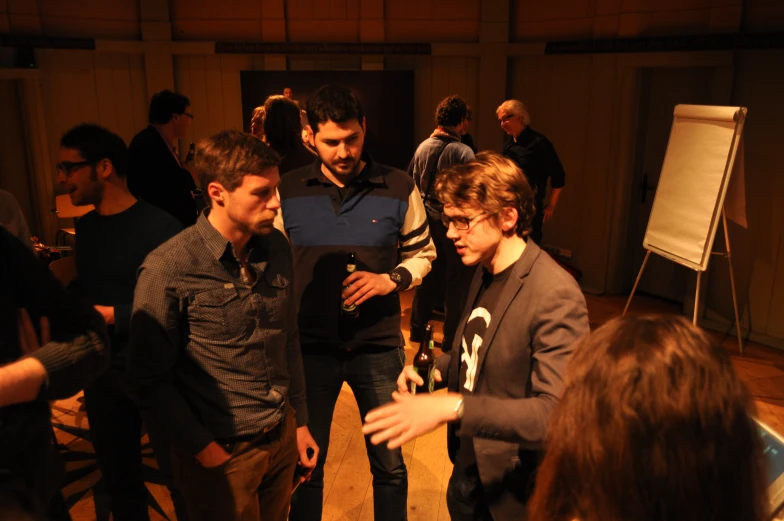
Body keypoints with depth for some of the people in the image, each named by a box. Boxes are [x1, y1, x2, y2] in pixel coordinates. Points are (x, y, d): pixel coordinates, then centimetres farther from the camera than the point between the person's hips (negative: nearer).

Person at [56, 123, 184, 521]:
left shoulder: (160, 227, -18)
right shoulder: (85, 226, 6)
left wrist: (111, 315, -20)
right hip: (102, 373, 7)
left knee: (179, 477, 8)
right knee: (117, 478, 22)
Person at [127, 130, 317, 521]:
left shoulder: (277, 248, -2)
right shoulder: (169, 269, -18)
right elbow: (149, 381, -12)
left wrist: (300, 421, 10)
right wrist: (204, 450, -11)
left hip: (282, 440, 5)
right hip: (221, 453, -5)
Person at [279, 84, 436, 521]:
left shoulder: (399, 188, -6)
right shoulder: (289, 192, -3)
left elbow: (422, 253, 5)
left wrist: (391, 279, -15)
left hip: (379, 346, 0)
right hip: (310, 346, 1)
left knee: (390, 465, 15)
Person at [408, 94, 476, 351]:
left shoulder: (422, 147, 1)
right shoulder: (462, 152, -17)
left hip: (427, 221, 6)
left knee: (429, 277, 19)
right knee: (457, 282, 6)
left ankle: (418, 329, 29)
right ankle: (451, 340, 15)